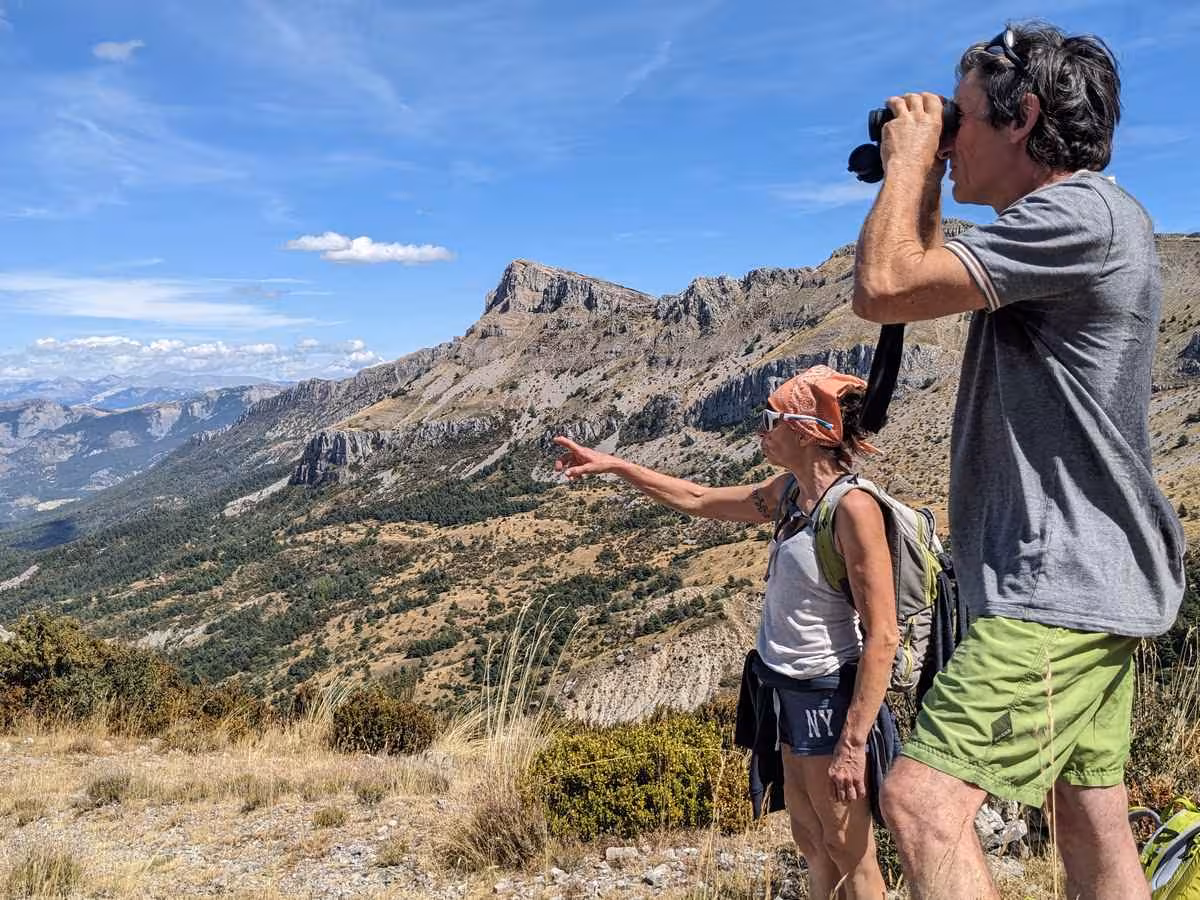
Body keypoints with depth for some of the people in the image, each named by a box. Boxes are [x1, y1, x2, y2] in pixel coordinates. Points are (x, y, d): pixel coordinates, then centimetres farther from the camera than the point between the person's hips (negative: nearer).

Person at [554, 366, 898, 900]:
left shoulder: (853, 507, -21)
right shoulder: (789, 492, 3)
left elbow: (882, 635, -22)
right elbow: (699, 501, 16)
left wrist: (853, 743, -23)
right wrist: (613, 466, 14)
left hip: (829, 695, -8)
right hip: (789, 691, 8)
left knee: (849, 855, 8)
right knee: (810, 842, 19)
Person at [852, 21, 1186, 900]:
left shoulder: (1081, 214, -15)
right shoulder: (1069, 224, 18)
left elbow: (883, 288, -22)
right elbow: (930, 281, 30)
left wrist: (908, 158, -6)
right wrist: (922, 185, 18)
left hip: (1063, 585, -11)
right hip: (1090, 584, 11)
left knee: (923, 799, -16)